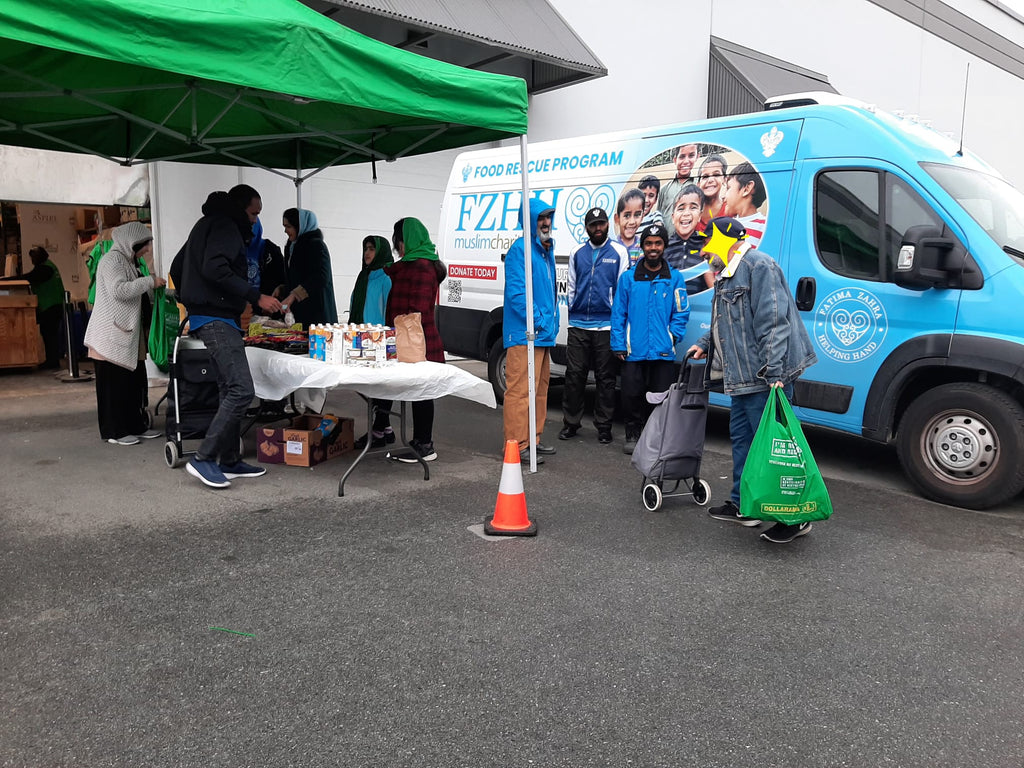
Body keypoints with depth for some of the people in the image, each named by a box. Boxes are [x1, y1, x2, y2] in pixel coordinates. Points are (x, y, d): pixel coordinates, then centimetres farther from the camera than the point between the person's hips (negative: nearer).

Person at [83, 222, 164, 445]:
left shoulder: (129, 262, 20)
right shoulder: (113, 260, -10)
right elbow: (118, 290, -24)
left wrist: (154, 291, 10)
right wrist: (149, 282, -19)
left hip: (129, 334, 9)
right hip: (112, 335, -9)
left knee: (135, 380, 10)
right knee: (114, 383, -4)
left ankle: (137, 425, 17)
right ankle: (114, 431, 1)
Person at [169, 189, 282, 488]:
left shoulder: (205, 226, 23)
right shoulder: (225, 226, -8)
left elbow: (177, 268, 28)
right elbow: (215, 269, -23)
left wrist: (192, 300, 34)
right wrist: (256, 297, -21)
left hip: (205, 316, 11)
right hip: (217, 319, -11)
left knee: (231, 391, 12)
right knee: (241, 390, -15)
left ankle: (230, 461, 15)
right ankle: (204, 458, -11)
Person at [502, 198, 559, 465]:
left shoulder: (546, 250, 19)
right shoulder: (521, 249, -12)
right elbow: (516, 292, -20)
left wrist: (552, 322, 17)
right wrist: (538, 320, -19)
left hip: (543, 335, 10)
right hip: (524, 335, -10)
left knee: (539, 390, 16)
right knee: (521, 391, -9)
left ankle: (532, 440, 26)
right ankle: (517, 446, -4)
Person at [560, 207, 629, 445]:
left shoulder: (618, 251, 3)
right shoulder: (577, 252, 11)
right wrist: (572, 310, 9)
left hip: (606, 324, -2)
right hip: (578, 324, 2)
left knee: (606, 378, 4)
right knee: (574, 374, 4)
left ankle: (604, 426, 13)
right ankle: (570, 423, 16)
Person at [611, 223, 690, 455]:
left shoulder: (675, 278, 5)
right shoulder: (628, 278, 5)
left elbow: (681, 313, 6)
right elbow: (618, 313, 4)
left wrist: (673, 336, -8)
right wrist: (618, 345, -3)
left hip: (664, 352, 0)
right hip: (634, 351, 0)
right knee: (631, 395, 2)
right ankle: (632, 435, 18)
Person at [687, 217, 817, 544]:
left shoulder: (758, 266, -12)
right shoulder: (727, 275, 20)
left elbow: (773, 323, -21)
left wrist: (774, 373, -25)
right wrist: (704, 344, 20)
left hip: (764, 380, -11)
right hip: (743, 379, 11)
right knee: (741, 438, 16)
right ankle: (742, 505, 27)